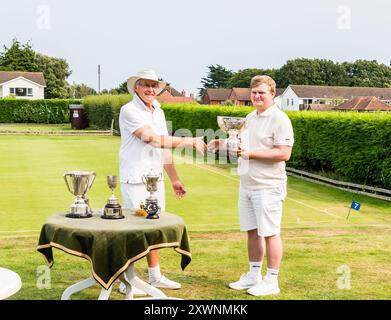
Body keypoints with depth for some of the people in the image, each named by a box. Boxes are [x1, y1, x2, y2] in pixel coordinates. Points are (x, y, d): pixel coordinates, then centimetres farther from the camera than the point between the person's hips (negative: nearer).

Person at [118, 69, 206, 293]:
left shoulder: (158, 112, 13)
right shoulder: (129, 111, -12)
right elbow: (153, 139, -20)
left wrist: (175, 179, 16)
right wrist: (189, 141, -17)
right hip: (135, 179, -7)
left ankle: (155, 276, 24)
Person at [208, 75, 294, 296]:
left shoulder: (279, 120, -11)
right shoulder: (250, 117, 16)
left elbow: (284, 154, -20)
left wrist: (250, 153, -22)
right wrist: (224, 144, 8)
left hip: (268, 186, -8)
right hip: (247, 185, 8)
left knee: (269, 233, -2)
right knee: (252, 232, 14)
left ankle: (272, 282, 7)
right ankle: (254, 276, 26)